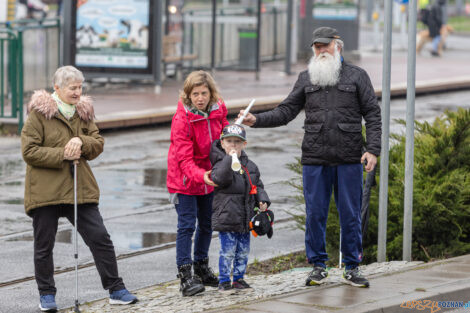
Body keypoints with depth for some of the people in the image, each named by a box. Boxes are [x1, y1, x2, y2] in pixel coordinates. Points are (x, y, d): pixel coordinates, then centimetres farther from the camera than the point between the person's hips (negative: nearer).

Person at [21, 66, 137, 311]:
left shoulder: (84, 112, 11)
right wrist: (62, 155, -17)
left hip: (80, 188, 4)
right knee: (44, 244, 4)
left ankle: (115, 290, 8)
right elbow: (29, 151, -10)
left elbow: (98, 144, 9)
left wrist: (81, 142, -13)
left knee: (100, 237, 1)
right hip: (46, 189, -4)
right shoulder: (39, 113, -5)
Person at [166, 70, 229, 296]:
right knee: (187, 225, -10)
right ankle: (185, 276, -8)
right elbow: (184, 157, -28)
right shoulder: (182, 118, -24)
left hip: (209, 176, 6)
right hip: (184, 179, -6)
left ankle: (201, 269, 32)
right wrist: (200, 175, -43)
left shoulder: (219, 109, -7)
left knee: (207, 224, 16)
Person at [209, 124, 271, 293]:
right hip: (226, 217, -6)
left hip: (245, 218, 6)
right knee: (228, 250, -4)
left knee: (243, 250, 13)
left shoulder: (250, 166, 11)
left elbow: (258, 185, 18)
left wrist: (262, 200, 2)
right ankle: (224, 281, 5)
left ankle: (238, 278, 25)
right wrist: (230, 159, -33)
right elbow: (219, 178, -30)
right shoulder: (221, 163, -9)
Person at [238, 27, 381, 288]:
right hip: (315, 159, 2)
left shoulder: (357, 76, 5)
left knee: (350, 214, 2)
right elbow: (286, 112, 10)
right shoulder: (306, 79, 12)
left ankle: (352, 268, 12)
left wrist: (373, 150, -8)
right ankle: (318, 267, 13)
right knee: (315, 214, 3)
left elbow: (373, 115, 3)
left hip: (350, 160, -2)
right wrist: (256, 120, -5)